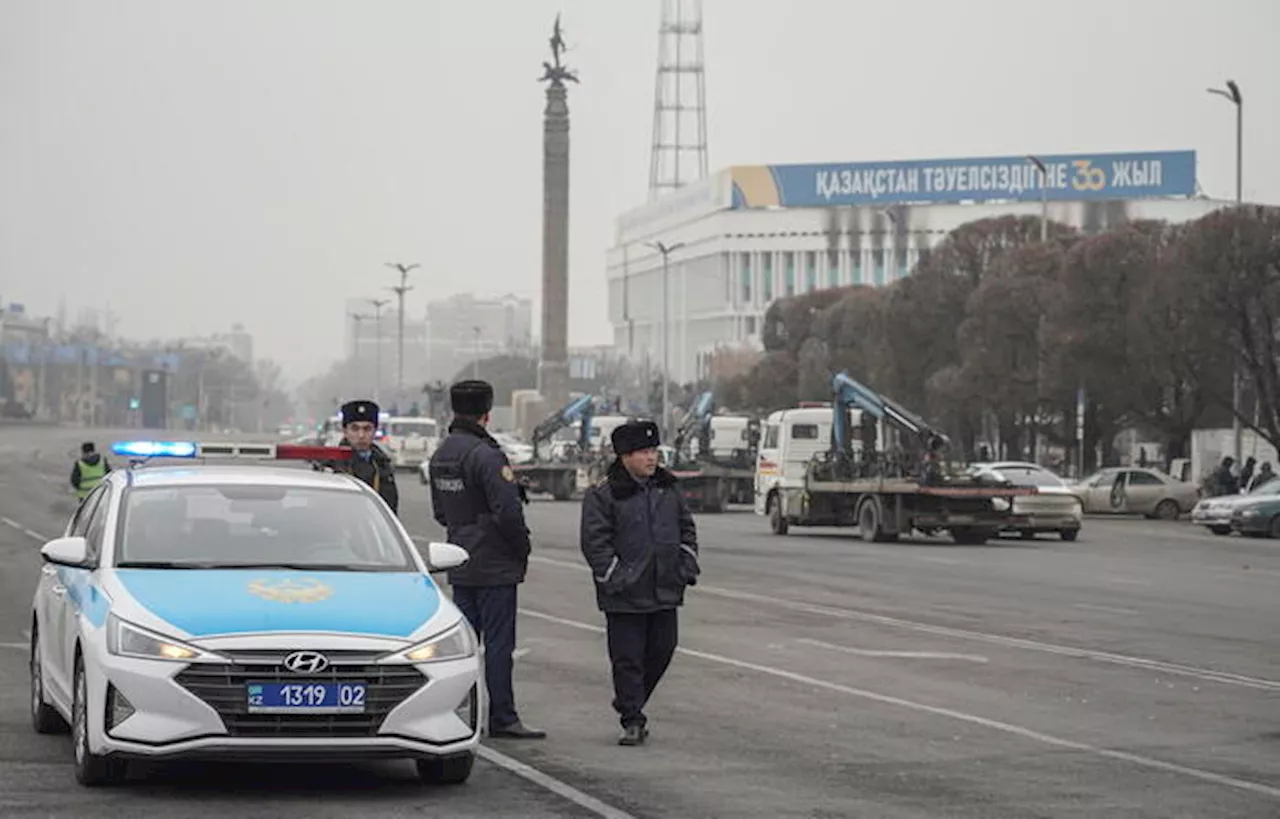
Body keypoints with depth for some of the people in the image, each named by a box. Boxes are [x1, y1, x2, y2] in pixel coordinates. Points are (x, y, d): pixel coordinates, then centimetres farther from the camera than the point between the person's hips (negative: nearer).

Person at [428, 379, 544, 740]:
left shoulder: (441, 454, 11)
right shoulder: (485, 455, -18)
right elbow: (507, 511, -21)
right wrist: (522, 548, -7)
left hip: (461, 566, 8)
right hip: (495, 565, -8)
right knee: (498, 642, -4)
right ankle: (502, 718, -1)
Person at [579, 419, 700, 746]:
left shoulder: (668, 489, 11)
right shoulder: (602, 495, -7)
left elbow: (687, 529, 18)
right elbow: (595, 542, -10)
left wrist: (687, 567, 7)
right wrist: (613, 578, -16)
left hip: (665, 592, 6)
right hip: (625, 596, -5)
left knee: (661, 651, 11)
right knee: (628, 658, -2)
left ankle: (629, 703, 31)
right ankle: (632, 722, 4)